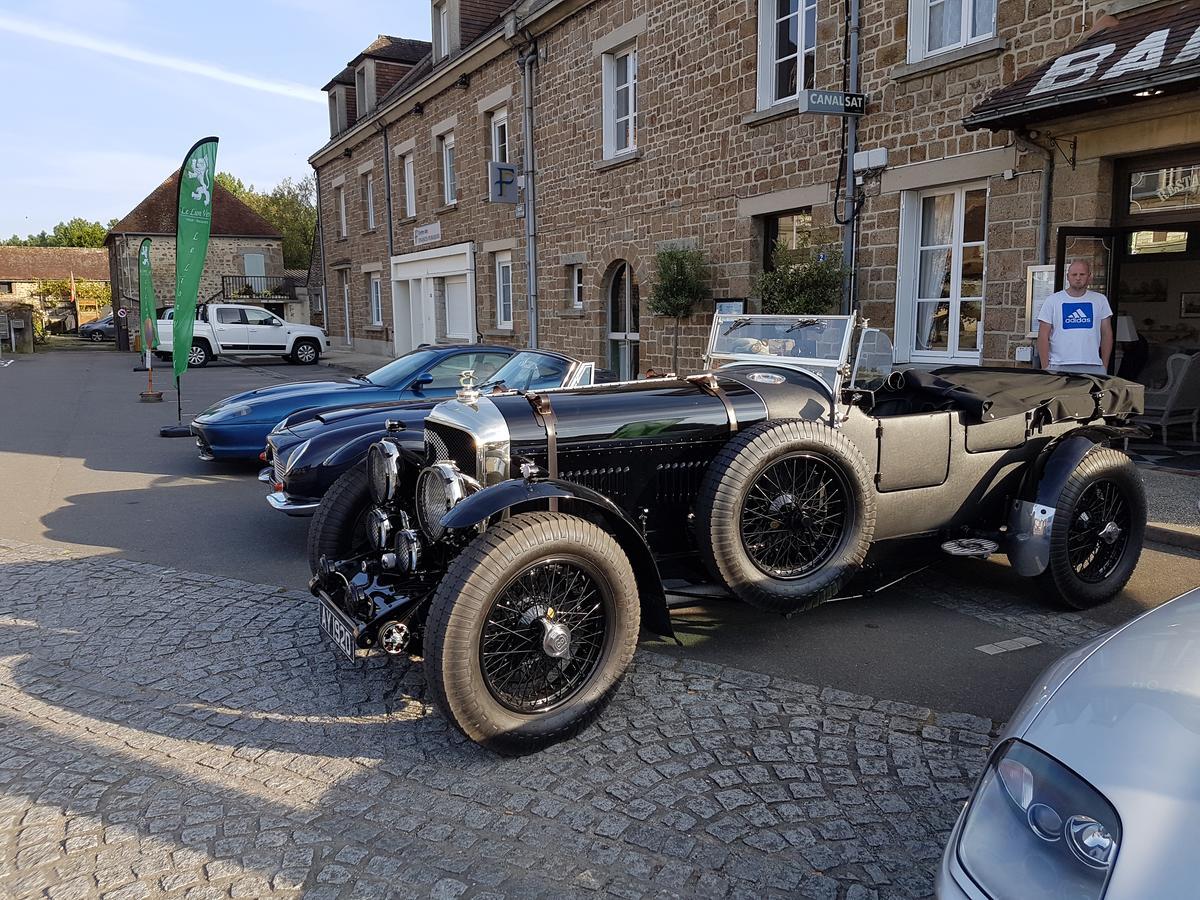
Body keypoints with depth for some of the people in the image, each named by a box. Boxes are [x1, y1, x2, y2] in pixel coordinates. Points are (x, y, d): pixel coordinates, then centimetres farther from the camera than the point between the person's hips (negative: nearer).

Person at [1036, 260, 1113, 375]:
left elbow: (1106, 334, 12)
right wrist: (1045, 367, -6)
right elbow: (1043, 336, 1)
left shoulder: (1100, 300, 12)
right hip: (1059, 367, -2)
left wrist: (1105, 366, 7)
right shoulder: (1052, 300, 5)